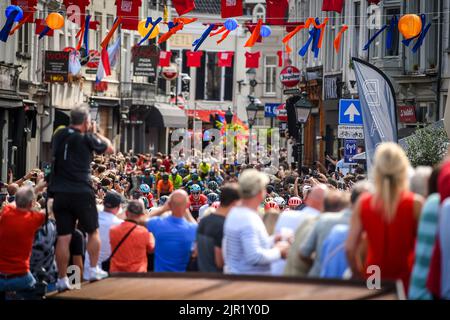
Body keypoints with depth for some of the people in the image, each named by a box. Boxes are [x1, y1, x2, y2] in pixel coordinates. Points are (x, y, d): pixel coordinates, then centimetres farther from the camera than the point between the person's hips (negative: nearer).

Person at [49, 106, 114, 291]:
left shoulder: (59, 135, 6)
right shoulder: (87, 139, -6)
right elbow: (110, 149, 8)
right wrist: (95, 132, 17)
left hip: (60, 192, 4)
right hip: (81, 192, -4)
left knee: (63, 237, 3)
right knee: (93, 231, 16)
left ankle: (62, 279, 3)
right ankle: (94, 270, 17)